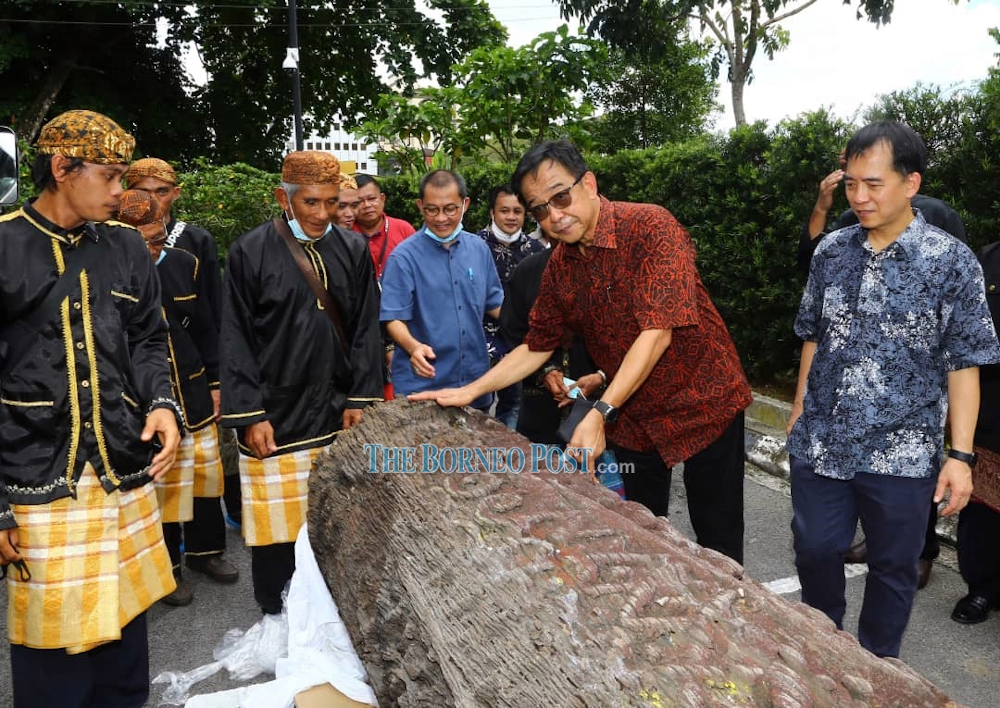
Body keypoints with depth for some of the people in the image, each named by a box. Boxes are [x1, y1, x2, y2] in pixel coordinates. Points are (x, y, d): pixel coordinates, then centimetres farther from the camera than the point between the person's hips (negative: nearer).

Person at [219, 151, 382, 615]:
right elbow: (237, 339, -3)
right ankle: (276, 621, 26)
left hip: (336, 415, 3)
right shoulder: (250, 252, -3)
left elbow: (365, 330, 7)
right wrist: (250, 415, -8)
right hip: (275, 418, -2)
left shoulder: (353, 250, 5)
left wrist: (360, 400, 1)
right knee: (276, 527, 5)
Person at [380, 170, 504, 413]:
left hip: (476, 382, 5)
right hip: (422, 386, -4)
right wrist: (413, 346, -30)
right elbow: (394, 319, -12)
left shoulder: (479, 248, 3)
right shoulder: (404, 257, -11)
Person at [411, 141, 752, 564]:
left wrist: (600, 414, -35)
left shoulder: (651, 227, -22)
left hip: (704, 403, -5)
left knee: (717, 539, 9)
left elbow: (658, 331, -30)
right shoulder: (560, 265, -3)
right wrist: (469, 391, -2)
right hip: (634, 416, 5)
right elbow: (537, 346, 6)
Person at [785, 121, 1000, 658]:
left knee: (892, 567, 13)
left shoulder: (951, 261, -8)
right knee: (814, 551, 14)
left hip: (901, 453, -3)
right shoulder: (831, 251, 2)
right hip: (818, 443, 3)